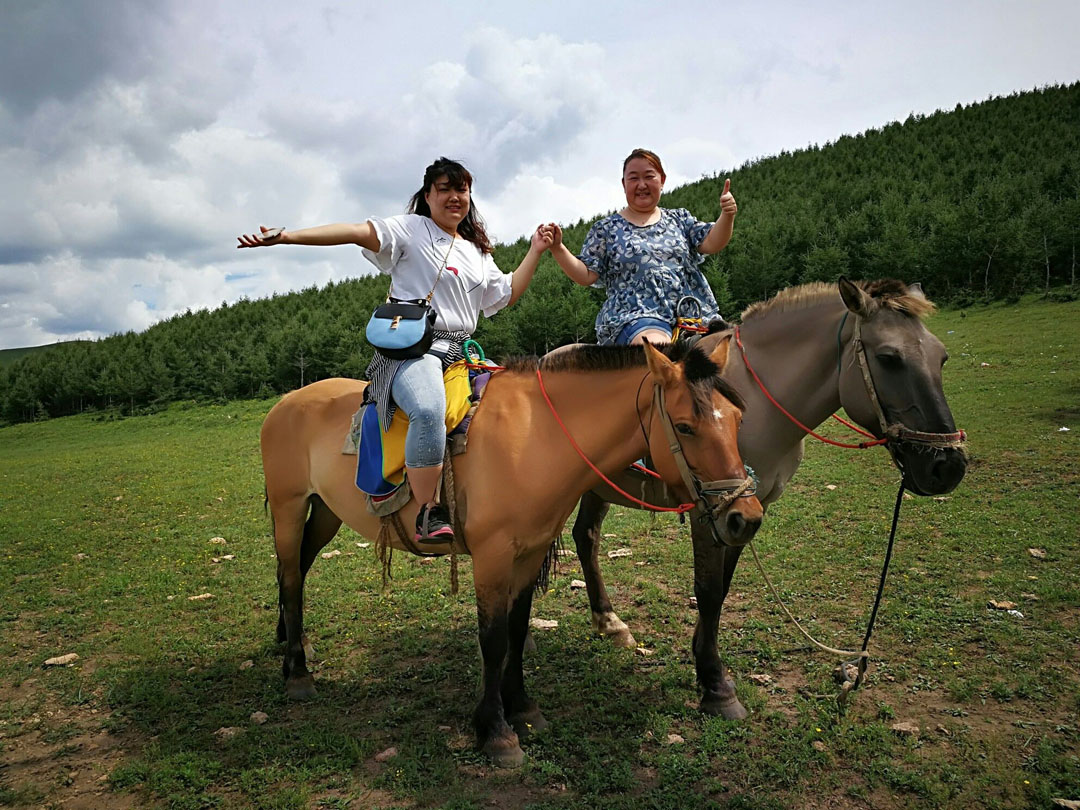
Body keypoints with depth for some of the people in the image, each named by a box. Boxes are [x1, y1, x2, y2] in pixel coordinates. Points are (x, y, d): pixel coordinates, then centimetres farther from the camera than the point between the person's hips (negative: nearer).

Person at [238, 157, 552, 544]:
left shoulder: (478, 252, 24)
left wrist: (535, 251, 19)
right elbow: (358, 232, -9)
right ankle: (429, 513, -29)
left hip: (462, 352, 7)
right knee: (429, 410, -38)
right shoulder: (410, 229, 5)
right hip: (411, 348, -7)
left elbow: (507, 295, 25)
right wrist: (286, 236, -20)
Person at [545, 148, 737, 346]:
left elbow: (711, 243, 9)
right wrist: (557, 248, -6)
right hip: (636, 316, -4)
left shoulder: (679, 219, 21)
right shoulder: (606, 229, 14)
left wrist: (727, 216, -8)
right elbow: (587, 276, 7)